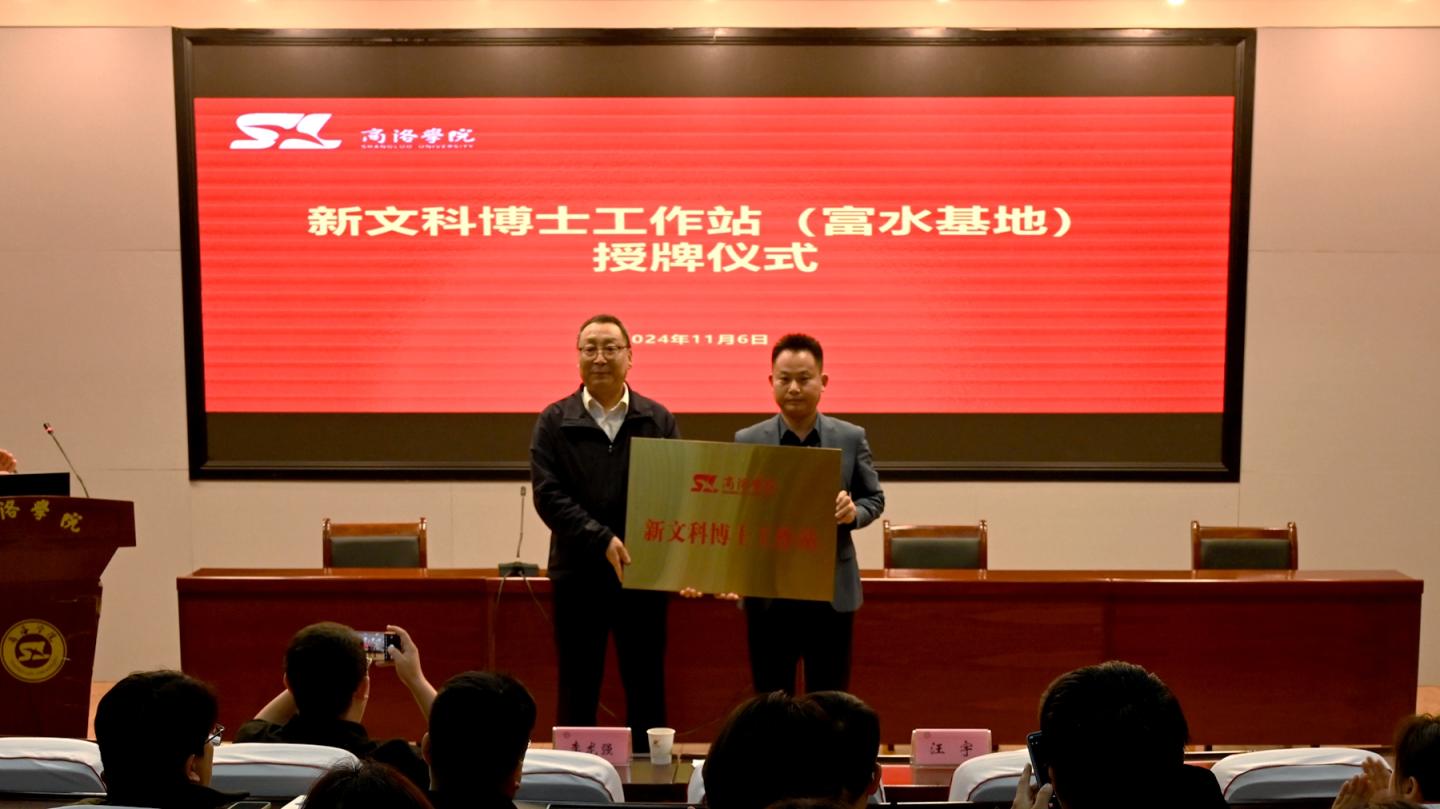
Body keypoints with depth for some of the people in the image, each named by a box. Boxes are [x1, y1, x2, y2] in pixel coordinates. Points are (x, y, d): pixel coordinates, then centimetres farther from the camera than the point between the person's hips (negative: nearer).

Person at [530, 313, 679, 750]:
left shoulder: (659, 420, 5)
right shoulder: (554, 421, 3)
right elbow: (548, 495, -6)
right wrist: (603, 540, -18)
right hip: (579, 574, 0)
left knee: (647, 690, 8)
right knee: (577, 691, 8)